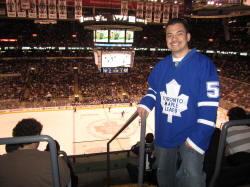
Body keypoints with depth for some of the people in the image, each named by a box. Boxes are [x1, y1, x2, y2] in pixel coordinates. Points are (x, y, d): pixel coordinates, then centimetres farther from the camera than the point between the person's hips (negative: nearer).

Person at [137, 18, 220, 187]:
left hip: (191, 134, -5)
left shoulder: (203, 64, -13)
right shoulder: (161, 66, 4)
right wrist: (146, 103, -3)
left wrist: (199, 137, -20)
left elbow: (209, 104, -17)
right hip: (164, 133, 5)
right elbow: (154, 89, 19)